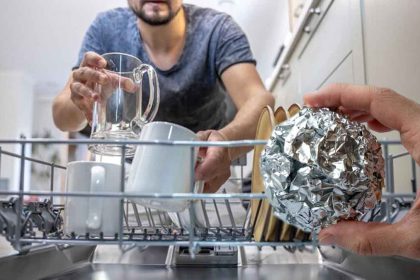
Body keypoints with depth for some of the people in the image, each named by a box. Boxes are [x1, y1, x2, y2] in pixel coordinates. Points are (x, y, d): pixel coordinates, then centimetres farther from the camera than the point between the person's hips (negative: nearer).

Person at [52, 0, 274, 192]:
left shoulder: (217, 30, -19)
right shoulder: (107, 29, -14)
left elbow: (260, 99, -33)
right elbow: (63, 118, -17)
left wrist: (227, 141, -56)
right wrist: (79, 104, -42)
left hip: (203, 173, -1)